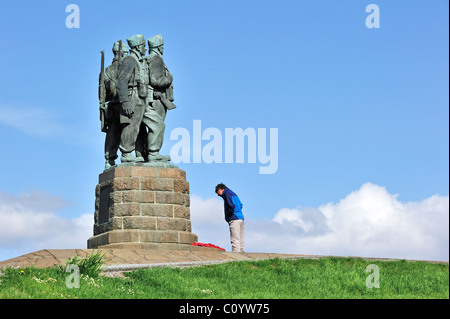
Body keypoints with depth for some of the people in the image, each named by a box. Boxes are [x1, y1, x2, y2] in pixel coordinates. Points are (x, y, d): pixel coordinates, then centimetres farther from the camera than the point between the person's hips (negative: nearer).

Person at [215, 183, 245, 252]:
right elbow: (240, 205, 25)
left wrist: (228, 214, -6)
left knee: (235, 240, -12)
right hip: (241, 218, 10)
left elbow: (232, 206, -19)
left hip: (234, 219, -10)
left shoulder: (228, 194, -6)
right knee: (240, 241, 10)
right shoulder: (233, 193, 24)